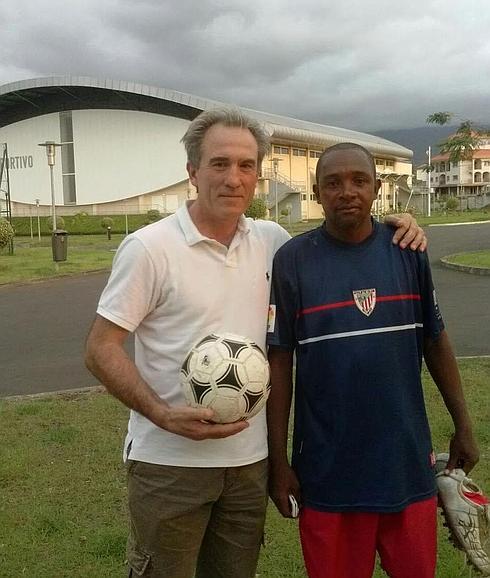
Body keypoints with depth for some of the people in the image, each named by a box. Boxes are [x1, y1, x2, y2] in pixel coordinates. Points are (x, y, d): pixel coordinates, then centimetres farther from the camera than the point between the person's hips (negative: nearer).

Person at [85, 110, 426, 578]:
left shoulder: (271, 241, 2)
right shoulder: (149, 248, -12)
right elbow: (100, 348, -10)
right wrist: (163, 415, -22)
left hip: (250, 457, 5)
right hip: (169, 462, -4)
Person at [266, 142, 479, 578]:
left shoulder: (408, 250, 0)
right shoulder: (293, 261, -7)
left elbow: (435, 342, 8)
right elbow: (279, 362, -5)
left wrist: (463, 426, 10)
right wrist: (278, 459, -4)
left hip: (408, 461, 2)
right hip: (329, 469, -2)